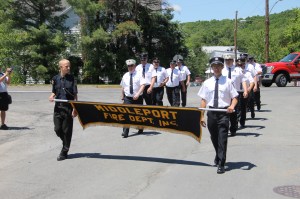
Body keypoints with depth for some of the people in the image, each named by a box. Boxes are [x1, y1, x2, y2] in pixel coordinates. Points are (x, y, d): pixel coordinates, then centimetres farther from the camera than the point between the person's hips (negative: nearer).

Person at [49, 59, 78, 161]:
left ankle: (64, 152, 14)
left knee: (66, 130, 2)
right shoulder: (55, 78, 5)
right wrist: (52, 96, -7)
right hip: (58, 107, 3)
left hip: (68, 107, -3)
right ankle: (66, 143, 32)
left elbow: (75, 95, -5)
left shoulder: (71, 79, -3)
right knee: (57, 129, 4)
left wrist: (75, 109, -11)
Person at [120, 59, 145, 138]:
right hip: (127, 98, 2)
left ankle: (140, 129, 34)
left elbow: (143, 85, -16)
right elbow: (123, 87, 16)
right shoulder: (125, 76, 7)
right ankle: (125, 132, -15)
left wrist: (138, 94, -28)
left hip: (138, 98, -2)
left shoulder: (139, 74, -5)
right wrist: (122, 96, 17)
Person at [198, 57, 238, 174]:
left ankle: (221, 164, 0)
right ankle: (218, 156, 43)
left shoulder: (227, 82, 0)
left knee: (222, 139, -7)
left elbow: (234, 97, 1)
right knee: (214, 138, 18)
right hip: (211, 112, 3)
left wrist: (232, 106, -21)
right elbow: (203, 100, 4)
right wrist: (202, 116, 0)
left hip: (224, 113, -3)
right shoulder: (207, 83, 5)